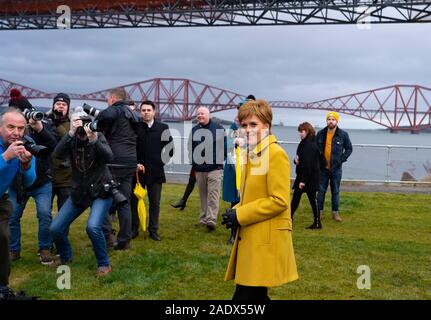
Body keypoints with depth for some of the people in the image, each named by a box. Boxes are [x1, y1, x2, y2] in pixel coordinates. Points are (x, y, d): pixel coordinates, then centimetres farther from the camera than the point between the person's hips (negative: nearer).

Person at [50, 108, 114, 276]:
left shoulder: (98, 137, -9)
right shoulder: (71, 140, -4)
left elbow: (109, 157, -24)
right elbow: (57, 154, -23)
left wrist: (94, 140, -38)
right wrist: (71, 133, -33)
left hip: (101, 191, -4)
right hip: (79, 192, 4)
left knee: (93, 226, -26)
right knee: (55, 228, 0)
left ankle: (104, 264, -4)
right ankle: (66, 256, 30)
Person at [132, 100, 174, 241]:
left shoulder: (163, 128, 3)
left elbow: (170, 148, 7)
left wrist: (162, 161, 0)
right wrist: (135, 164, -9)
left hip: (155, 171, 1)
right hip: (137, 170, 0)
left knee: (155, 203, 6)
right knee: (134, 200, 7)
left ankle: (153, 230, 16)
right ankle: (134, 228, 20)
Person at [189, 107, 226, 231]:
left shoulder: (218, 128, -1)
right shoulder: (194, 130, 11)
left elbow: (224, 145, -1)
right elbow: (190, 148, 16)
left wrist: (221, 160, -5)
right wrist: (192, 163, 10)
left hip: (214, 168, -4)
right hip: (199, 169, 4)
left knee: (213, 194, -10)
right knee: (203, 195, 11)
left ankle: (211, 220, -13)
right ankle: (203, 219, 19)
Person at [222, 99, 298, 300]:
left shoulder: (276, 154, -13)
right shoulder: (252, 154, 14)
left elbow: (280, 200, -19)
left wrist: (240, 215, -16)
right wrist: (237, 211, 3)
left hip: (266, 241, -9)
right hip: (251, 238, 9)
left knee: (245, 295, -7)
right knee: (256, 295, 17)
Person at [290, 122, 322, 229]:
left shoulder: (310, 145, -20)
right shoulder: (304, 143, 10)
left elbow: (308, 164, -24)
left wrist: (303, 180, -23)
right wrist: (296, 160, -4)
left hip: (310, 177, -10)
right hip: (302, 174, 10)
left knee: (312, 198, -1)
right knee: (296, 196, 14)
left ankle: (317, 223, 9)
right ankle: (289, 217, 23)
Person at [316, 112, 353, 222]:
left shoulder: (343, 135, -4)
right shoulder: (320, 134, 1)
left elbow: (349, 149, 4)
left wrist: (341, 159, -5)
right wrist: (318, 160, 1)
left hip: (336, 168, -1)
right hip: (323, 167, 1)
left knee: (335, 191, 7)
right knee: (321, 191, 6)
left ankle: (335, 212, 16)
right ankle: (319, 211, 15)